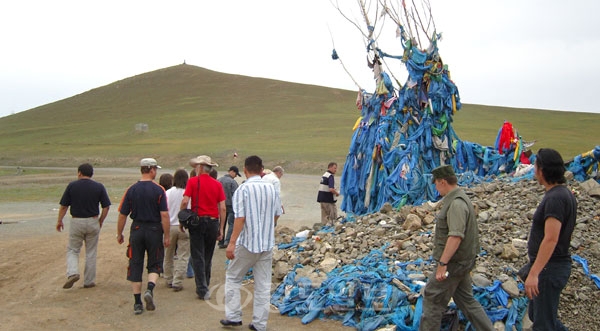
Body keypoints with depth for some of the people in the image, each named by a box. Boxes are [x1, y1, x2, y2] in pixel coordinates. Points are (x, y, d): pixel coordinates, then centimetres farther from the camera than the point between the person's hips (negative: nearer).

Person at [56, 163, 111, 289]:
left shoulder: (72, 186, -4)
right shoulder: (99, 187, -2)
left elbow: (63, 206, -2)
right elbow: (106, 207, -3)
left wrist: (59, 221, 12)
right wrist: (101, 221, 11)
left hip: (76, 222, -1)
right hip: (93, 222, 1)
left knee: (72, 250, 14)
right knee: (91, 253, 11)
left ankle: (72, 273, -10)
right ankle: (89, 281, 15)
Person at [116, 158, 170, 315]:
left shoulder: (131, 190, -1)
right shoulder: (158, 190, -8)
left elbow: (122, 215, 1)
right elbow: (164, 215, -12)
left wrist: (119, 234, 13)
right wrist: (167, 236, -4)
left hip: (136, 230, 2)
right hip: (154, 231, -2)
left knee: (135, 265, 9)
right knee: (155, 264, 12)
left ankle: (137, 303, 11)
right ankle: (150, 289, -15)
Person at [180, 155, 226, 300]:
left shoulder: (193, 181, -4)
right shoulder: (217, 184, 4)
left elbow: (185, 202, -12)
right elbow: (222, 208, 1)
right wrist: (221, 228, 7)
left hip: (197, 220, -3)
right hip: (213, 222, 3)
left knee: (198, 257, 3)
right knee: (208, 257, 17)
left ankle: (202, 290, 0)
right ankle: (205, 285, 28)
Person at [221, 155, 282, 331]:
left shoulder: (243, 189, -12)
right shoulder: (271, 188, 3)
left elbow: (240, 218, -18)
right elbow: (277, 215, 10)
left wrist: (232, 243, -17)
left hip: (247, 243, -4)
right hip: (267, 244, 5)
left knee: (233, 277, 14)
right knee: (263, 284, 10)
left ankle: (233, 316, 15)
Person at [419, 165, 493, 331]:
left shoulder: (456, 203, -22)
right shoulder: (460, 198, 12)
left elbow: (455, 236, -30)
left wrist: (443, 263, -30)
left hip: (454, 262, -10)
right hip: (463, 261, 10)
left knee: (432, 299, -1)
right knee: (465, 299, 17)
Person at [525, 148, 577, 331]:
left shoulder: (555, 198, -22)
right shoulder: (564, 193, 10)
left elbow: (551, 239, -29)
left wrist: (534, 274, -31)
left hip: (549, 268, -10)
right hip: (553, 265, 10)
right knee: (536, 315, 22)